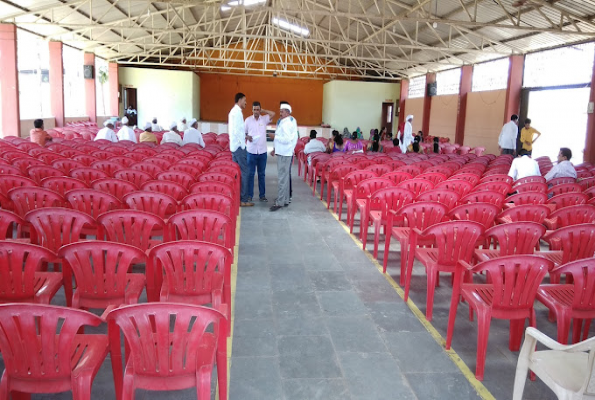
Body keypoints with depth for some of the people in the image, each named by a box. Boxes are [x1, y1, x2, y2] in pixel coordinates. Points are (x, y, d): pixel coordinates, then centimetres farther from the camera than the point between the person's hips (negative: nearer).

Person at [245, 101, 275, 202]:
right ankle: (249, 195, 11)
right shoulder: (248, 120, 2)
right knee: (250, 174, 3)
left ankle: (262, 195, 17)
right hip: (251, 151, -1)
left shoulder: (264, 119, 3)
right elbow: (243, 133, 6)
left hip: (262, 151, 1)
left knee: (262, 174, 9)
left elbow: (273, 114, -13)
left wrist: (263, 111, -5)